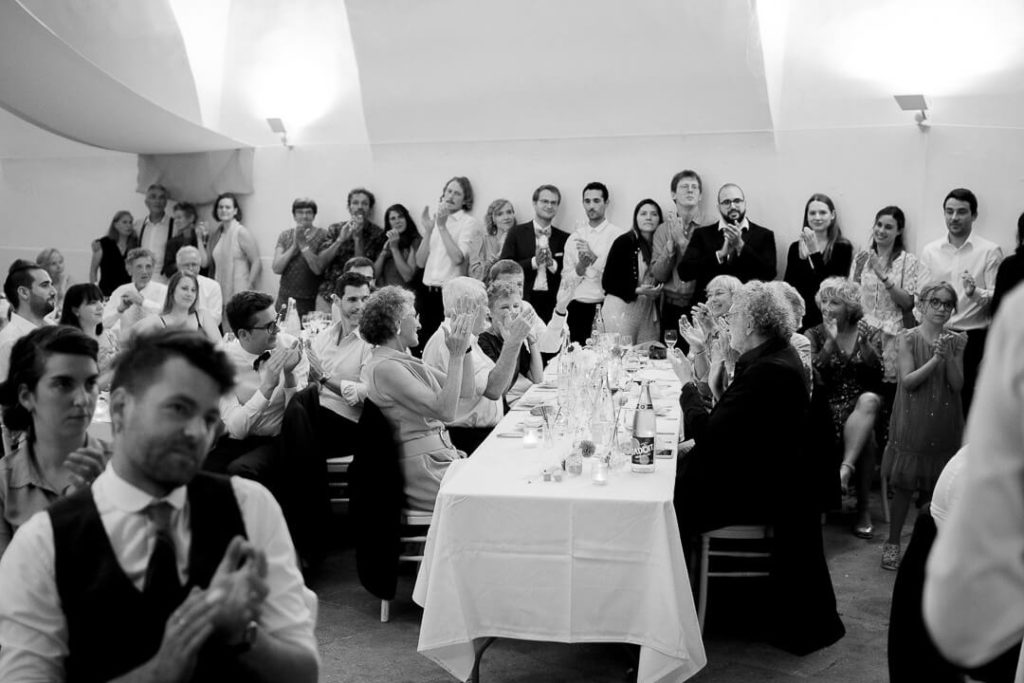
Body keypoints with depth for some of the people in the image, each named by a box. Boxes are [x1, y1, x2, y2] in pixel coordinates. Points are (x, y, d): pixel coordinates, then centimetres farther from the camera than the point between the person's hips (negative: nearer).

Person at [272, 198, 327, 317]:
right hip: (286, 298, 3)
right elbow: (276, 268, -1)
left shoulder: (322, 236, -2)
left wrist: (303, 244, -15)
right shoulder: (285, 236, 8)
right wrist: (294, 245, -9)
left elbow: (319, 269, -13)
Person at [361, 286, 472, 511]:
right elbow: (446, 411, -22)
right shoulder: (384, 366, -14)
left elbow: (465, 391, 14)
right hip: (426, 473, -9)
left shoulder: (403, 359, 15)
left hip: (440, 457, 9)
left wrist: (464, 347, 3)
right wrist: (456, 355, -17)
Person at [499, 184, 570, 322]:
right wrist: (534, 262, -14)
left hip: (552, 304, 1)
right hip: (523, 300, -1)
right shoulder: (517, 232, 6)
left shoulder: (564, 238, 9)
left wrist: (552, 263, -13)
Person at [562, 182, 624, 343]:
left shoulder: (617, 235, 1)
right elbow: (566, 278, 11)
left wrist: (593, 258, -17)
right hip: (578, 307, 3)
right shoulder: (574, 237, 12)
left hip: (605, 306, -3)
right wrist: (580, 267, -8)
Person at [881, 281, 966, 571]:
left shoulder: (957, 341, 3)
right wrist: (935, 359, -23)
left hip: (943, 425, 3)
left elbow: (957, 385, -4)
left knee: (936, 488, 9)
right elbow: (907, 381, -13)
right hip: (912, 422, -3)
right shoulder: (909, 338, -6)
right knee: (903, 486, 3)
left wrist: (949, 356, -17)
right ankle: (893, 543, 16)